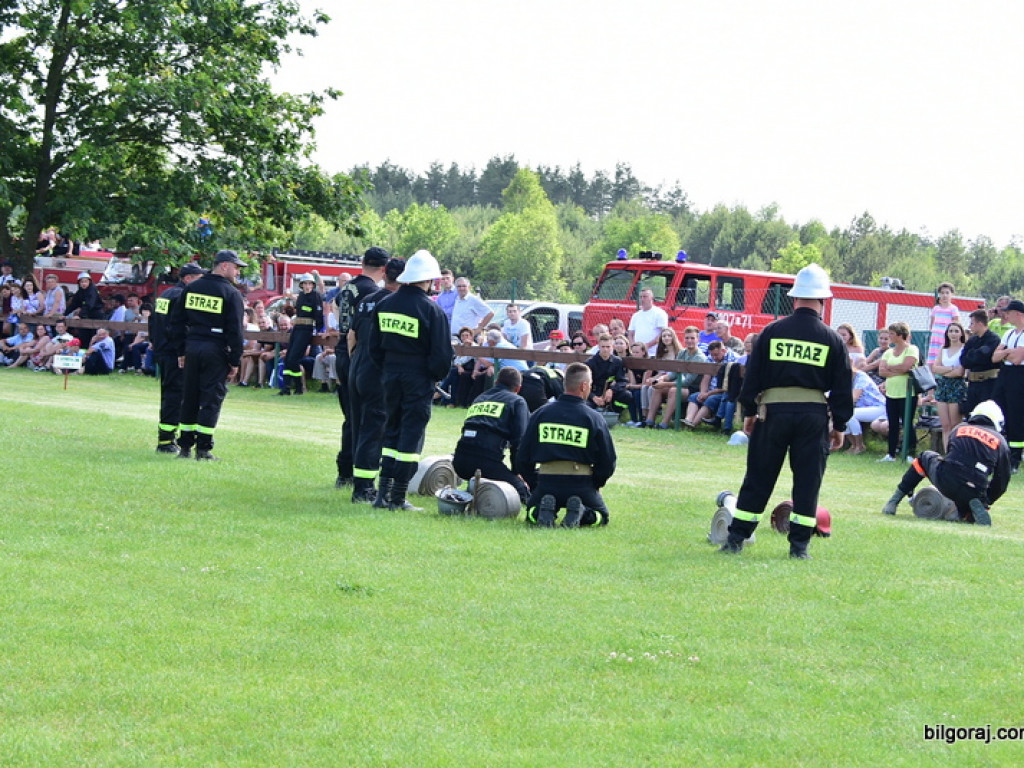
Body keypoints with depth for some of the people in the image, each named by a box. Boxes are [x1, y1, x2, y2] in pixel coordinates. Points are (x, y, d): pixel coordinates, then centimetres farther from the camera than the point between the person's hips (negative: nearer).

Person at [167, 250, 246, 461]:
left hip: (192, 348, 5)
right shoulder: (231, 293, -7)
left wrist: (181, 351, 14)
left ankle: (184, 447, 14)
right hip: (216, 351, -5)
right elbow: (235, 331, -9)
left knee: (189, 398, 12)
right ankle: (203, 449, -1)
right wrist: (235, 361, -3)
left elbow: (176, 322, 10)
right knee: (211, 399, 0)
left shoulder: (191, 288, 9)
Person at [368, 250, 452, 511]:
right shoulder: (431, 310, -14)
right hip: (418, 379, -5)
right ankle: (398, 497, 1)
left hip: (391, 375, 5)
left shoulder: (385, 304, 5)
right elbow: (442, 354, -13)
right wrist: (436, 377, 4)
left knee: (392, 430, 16)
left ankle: (384, 491, 9)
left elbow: (374, 346, 10)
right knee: (412, 433, 1)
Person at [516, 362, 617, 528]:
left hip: (546, 482, 2)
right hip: (581, 484, -2)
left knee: (531, 513, 27)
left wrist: (535, 485, 19)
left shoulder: (540, 414, 6)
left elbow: (522, 458, 8)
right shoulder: (594, 419, -1)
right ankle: (581, 512, -13)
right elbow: (608, 462, 2)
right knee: (601, 515, 21)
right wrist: (595, 485, 19)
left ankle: (544, 510, -10)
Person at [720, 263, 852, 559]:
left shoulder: (773, 332, 1)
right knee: (807, 480, 5)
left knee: (758, 478, 8)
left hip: (773, 410, 1)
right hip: (814, 414, -1)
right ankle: (799, 544, 4)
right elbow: (842, 387, 4)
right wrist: (839, 425, 11)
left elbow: (753, 375, 3)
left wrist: (749, 412, 12)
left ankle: (736, 538, 10)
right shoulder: (832, 339, 1)